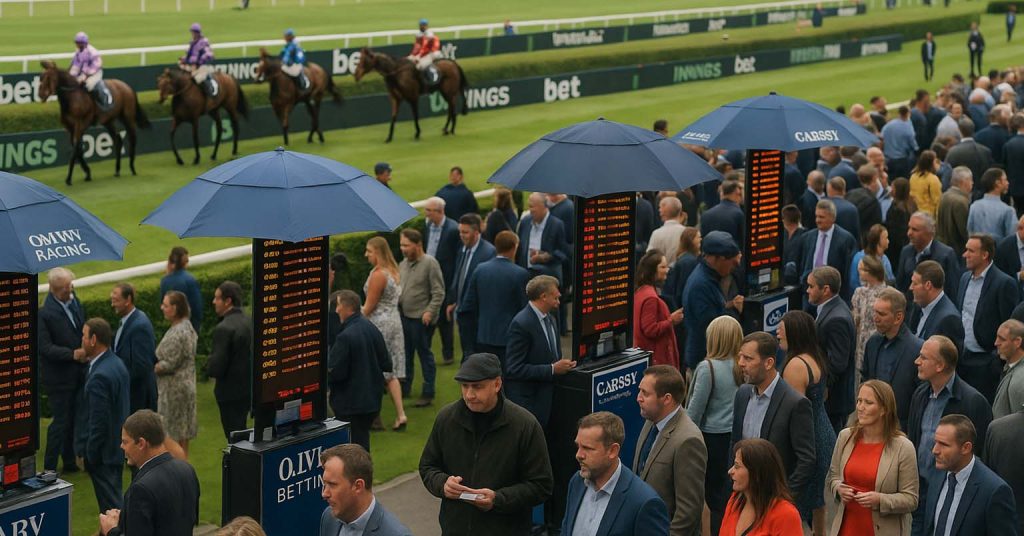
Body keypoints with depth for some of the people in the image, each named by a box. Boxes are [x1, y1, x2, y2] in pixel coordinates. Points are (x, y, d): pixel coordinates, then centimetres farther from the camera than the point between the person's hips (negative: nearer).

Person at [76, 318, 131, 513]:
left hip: (103, 453, -10)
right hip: (117, 448, 10)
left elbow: (98, 422, -24)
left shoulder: (99, 376, -26)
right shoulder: (117, 364, 4)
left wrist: (88, 455, -16)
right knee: (114, 497, 19)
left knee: (110, 504, -1)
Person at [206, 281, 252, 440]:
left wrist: (209, 366, -2)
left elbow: (215, 369, -22)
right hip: (248, 389, 8)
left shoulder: (224, 329, -21)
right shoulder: (249, 323, 3)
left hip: (230, 392, -8)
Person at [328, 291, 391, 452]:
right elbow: (387, 365, 8)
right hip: (372, 400, 8)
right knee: (363, 441, 20)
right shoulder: (372, 329, 2)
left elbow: (334, 373, -19)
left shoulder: (345, 337, -22)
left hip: (351, 405, -8)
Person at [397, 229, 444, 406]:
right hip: (404, 316, 7)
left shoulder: (430, 263, -10)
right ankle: (405, 388, 29)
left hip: (421, 318, -7)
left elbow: (438, 293, -12)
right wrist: (396, 307, 7)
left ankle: (428, 393, 7)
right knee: (406, 354, 16)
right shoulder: (403, 264, 10)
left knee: (424, 354, 0)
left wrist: (430, 312, -19)